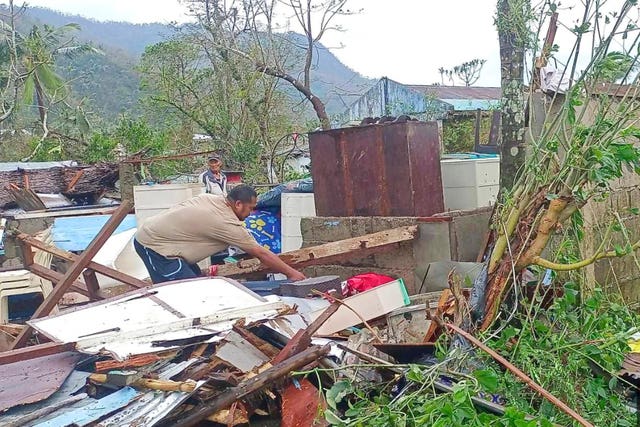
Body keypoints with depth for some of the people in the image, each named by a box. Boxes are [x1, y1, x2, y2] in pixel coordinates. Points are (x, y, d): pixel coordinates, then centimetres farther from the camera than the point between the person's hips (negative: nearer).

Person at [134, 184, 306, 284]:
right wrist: (291, 272, -4)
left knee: (195, 278, 14)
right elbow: (262, 254, -12)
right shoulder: (228, 224, -19)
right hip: (154, 245, -10)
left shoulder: (213, 198, 2)